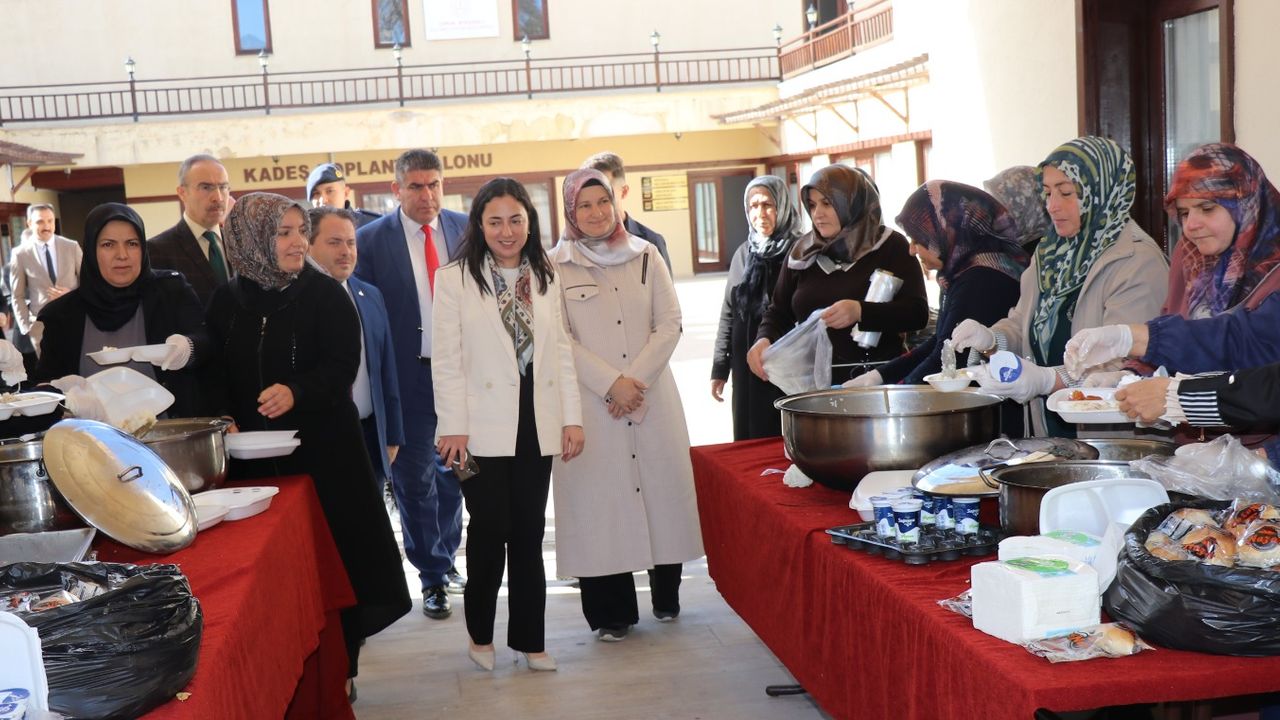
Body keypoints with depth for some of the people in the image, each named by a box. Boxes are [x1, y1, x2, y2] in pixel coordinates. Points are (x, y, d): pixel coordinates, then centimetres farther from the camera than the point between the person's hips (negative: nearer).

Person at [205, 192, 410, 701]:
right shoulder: (227, 301, 6)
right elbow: (216, 376, 10)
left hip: (324, 451, -2)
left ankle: (339, 670, 15)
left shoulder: (325, 294, -3)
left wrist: (296, 391, -27)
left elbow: (342, 366, -10)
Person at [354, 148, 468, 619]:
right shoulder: (371, 240, -6)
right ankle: (432, 577, 18)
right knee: (414, 479, 5)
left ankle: (446, 559, 35)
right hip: (408, 376, -3)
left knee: (453, 472, 16)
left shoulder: (465, 230, 2)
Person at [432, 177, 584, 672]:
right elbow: (446, 359, -5)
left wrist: (572, 418, 5)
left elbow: (561, 352, 10)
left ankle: (528, 637, 19)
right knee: (491, 529, 0)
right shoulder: (454, 279, -2)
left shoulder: (545, 278, 10)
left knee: (529, 533, 8)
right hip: (484, 426, -3)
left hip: (536, 425, 4)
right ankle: (481, 633, 20)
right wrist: (453, 426, -10)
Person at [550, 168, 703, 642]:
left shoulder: (646, 256, 8)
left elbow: (670, 324, 3)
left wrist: (637, 379, -9)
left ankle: (666, 594, 21)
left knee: (661, 484, 5)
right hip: (590, 405, -2)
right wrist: (611, 383, -13)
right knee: (599, 496, -1)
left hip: (653, 398, 3)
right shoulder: (556, 266, 1)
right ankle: (611, 612, 8)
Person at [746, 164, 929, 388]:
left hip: (876, 379, -3)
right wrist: (764, 340, -6)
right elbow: (779, 311, 17)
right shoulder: (803, 252, 12)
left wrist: (860, 312, -24)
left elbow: (918, 312, -9)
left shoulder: (891, 246, 0)